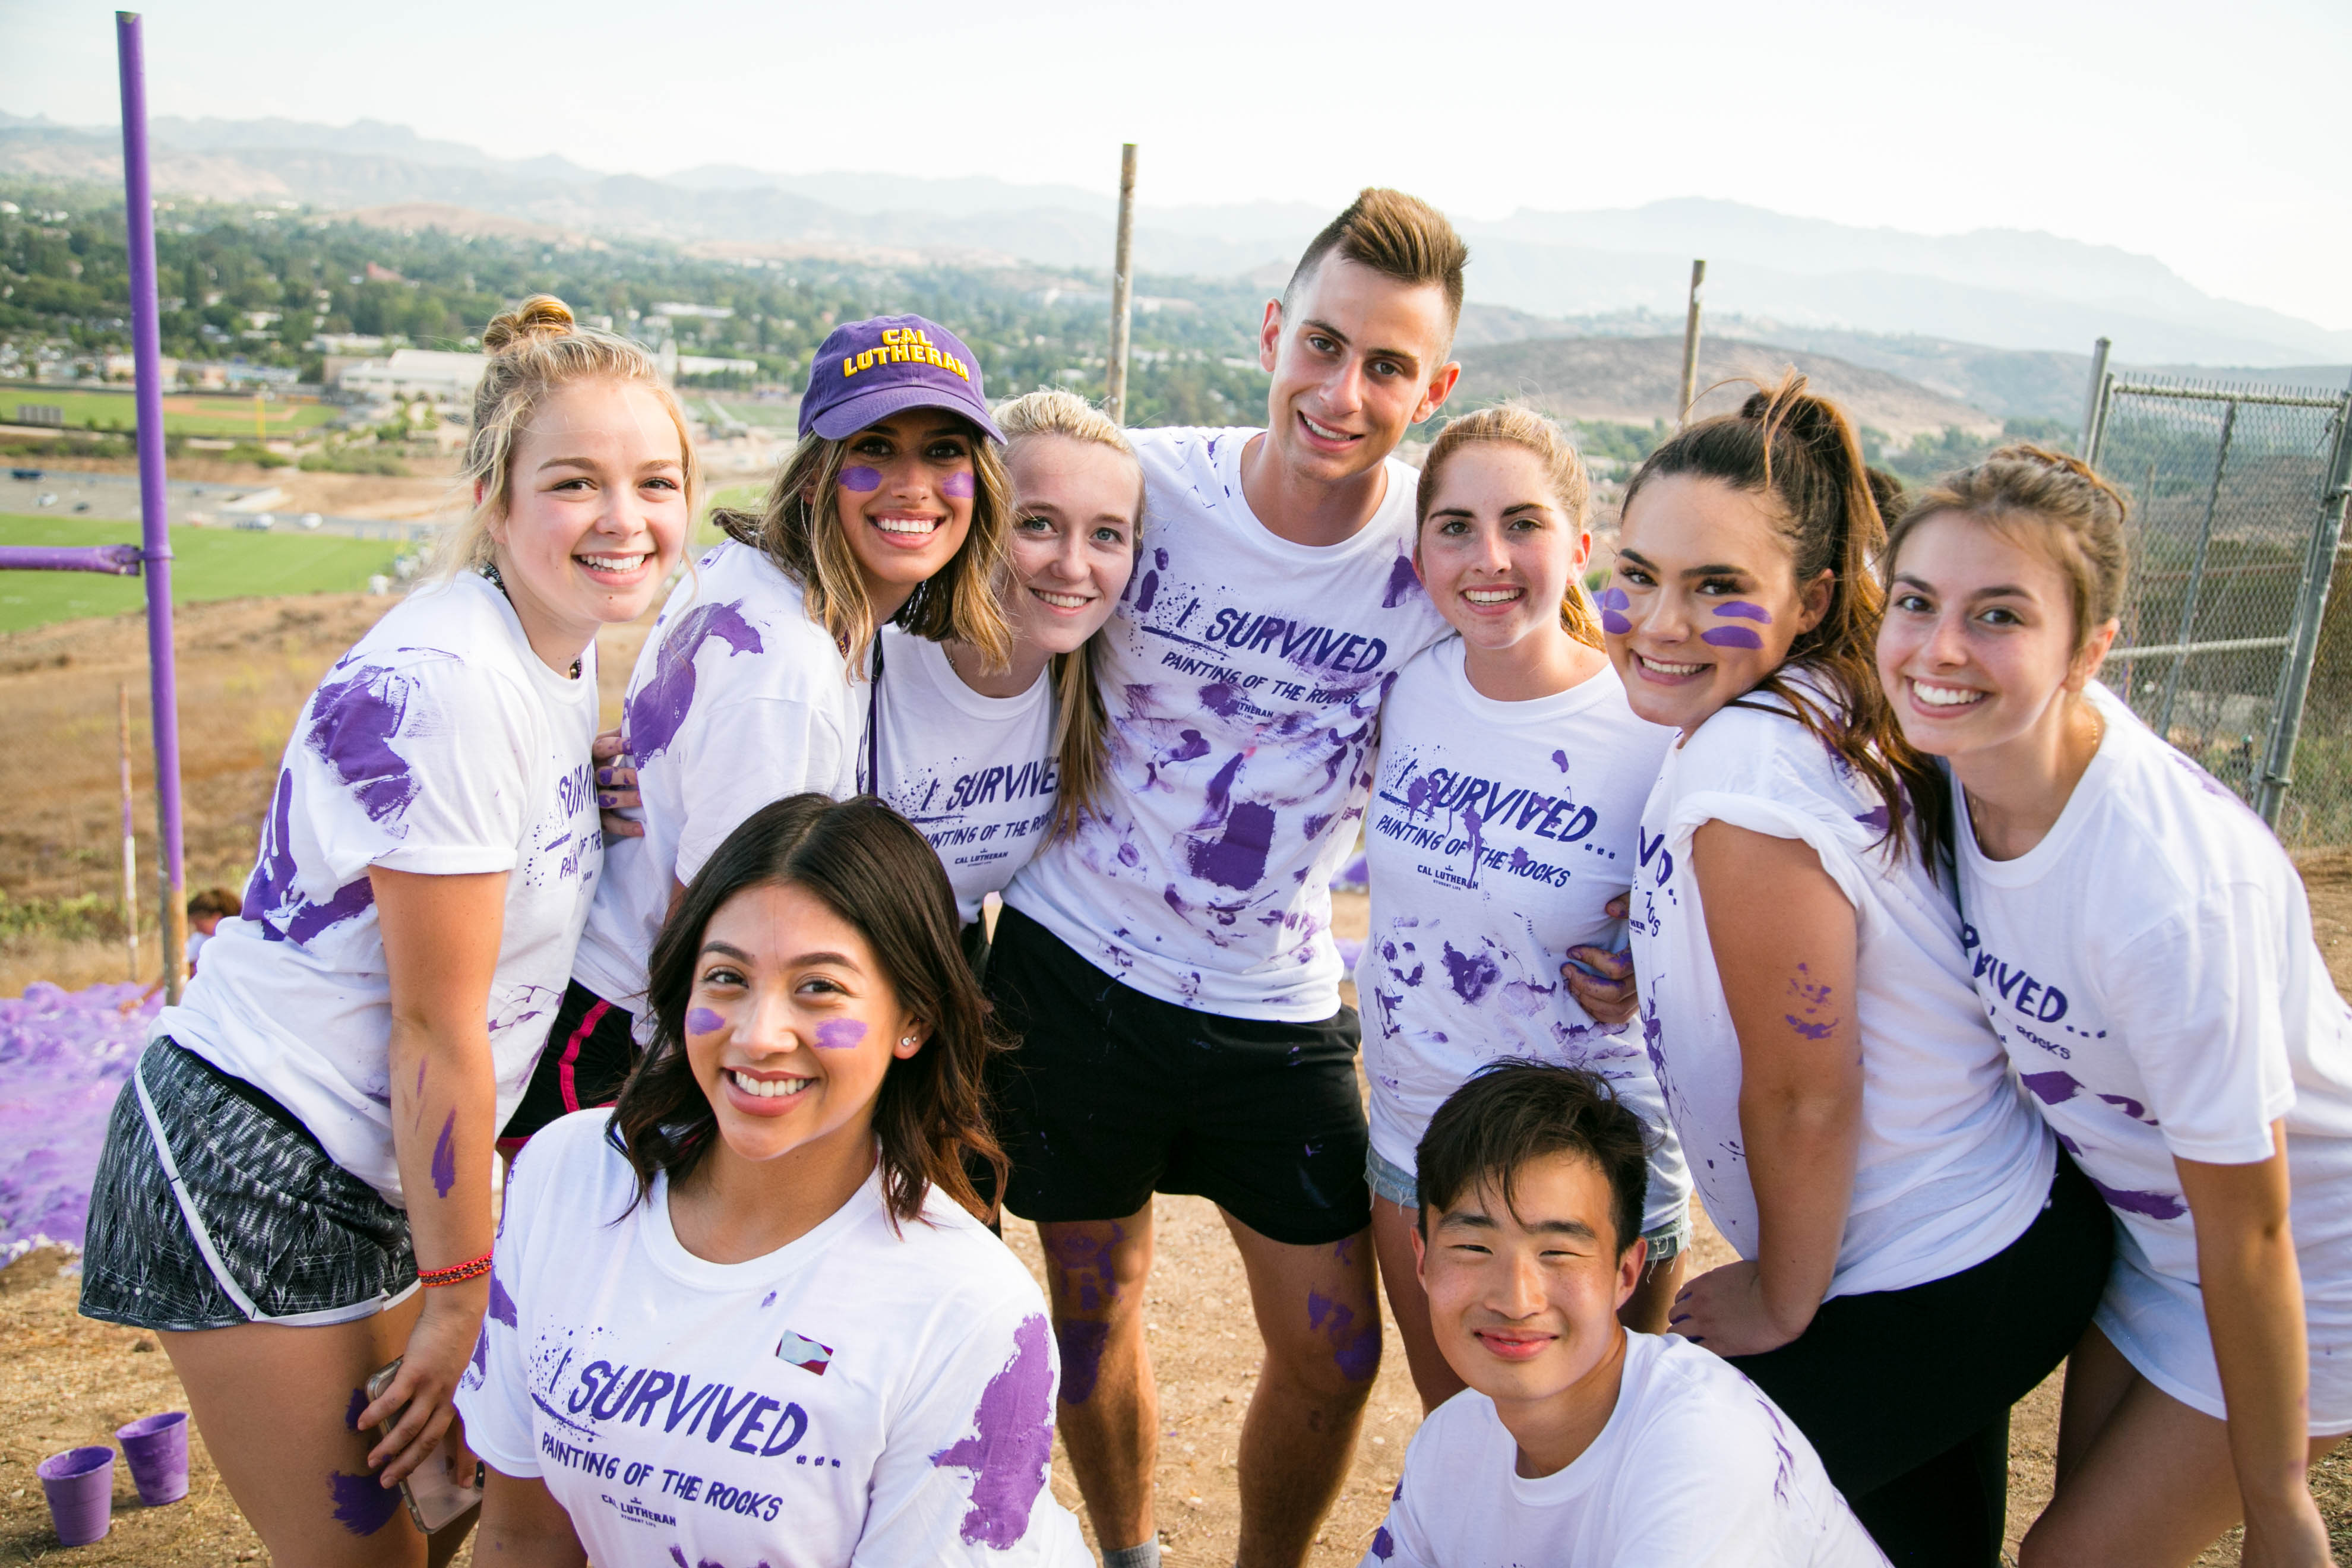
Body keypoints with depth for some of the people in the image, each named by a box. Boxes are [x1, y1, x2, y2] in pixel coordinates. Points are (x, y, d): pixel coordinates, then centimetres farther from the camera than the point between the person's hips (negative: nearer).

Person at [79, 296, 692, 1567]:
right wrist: (459, 1296, -13)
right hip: (252, 1173, -8)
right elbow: (436, 1029, -21)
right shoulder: (444, 690, -26)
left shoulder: (564, 650, 2)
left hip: (372, 1168, 8)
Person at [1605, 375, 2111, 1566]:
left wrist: (1780, 1305, -10)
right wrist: (1651, 977, 2)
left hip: (1928, 1302, -9)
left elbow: (1806, 1098, -23)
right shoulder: (1827, 709, -2)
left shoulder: (1744, 791, -30)